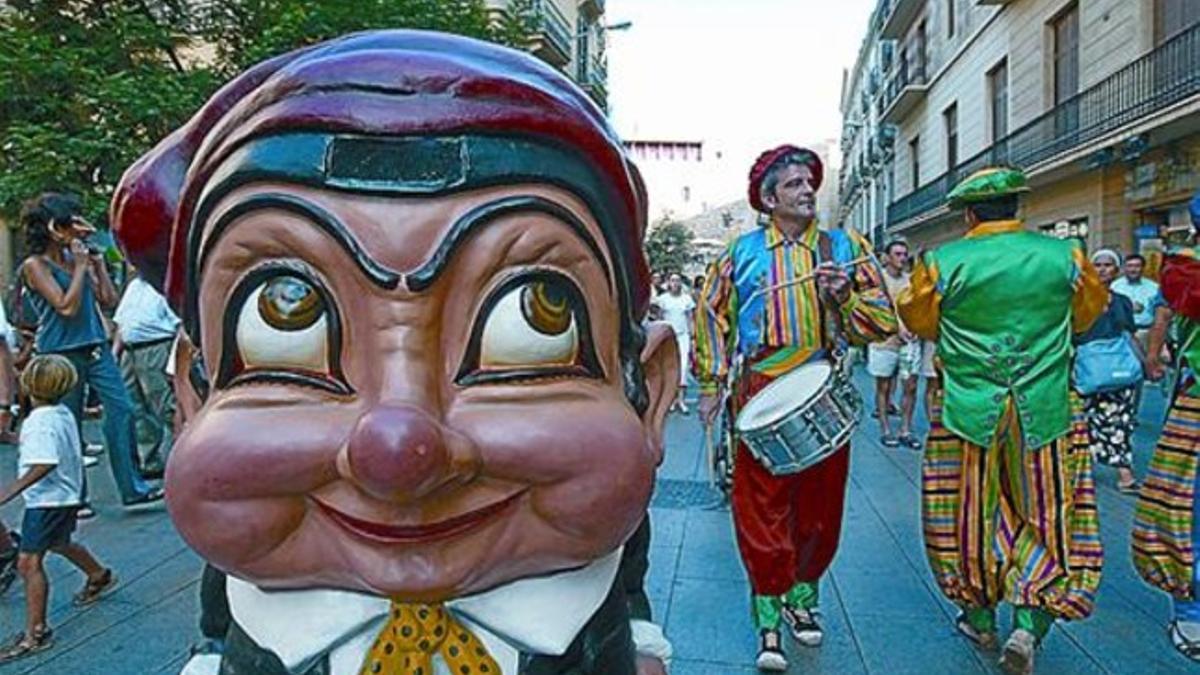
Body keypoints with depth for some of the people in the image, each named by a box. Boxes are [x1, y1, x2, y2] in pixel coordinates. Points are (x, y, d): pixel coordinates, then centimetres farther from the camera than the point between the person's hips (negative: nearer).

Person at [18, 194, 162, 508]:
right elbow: (66, 307, -18)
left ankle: (132, 487, 3)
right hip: (61, 354, -6)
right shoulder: (35, 265, -8)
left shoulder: (74, 257, 10)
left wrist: (97, 263, 4)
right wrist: (81, 266, -14)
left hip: (95, 346, 6)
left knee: (121, 409, -2)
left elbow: (109, 299, 9)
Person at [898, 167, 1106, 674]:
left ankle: (981, 619, 28)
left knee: (970, 516, 14)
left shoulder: (942, 263, -9)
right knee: (1046, 516, 14)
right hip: (1045, 412, 1)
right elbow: (1085, 316, 11)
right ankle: (1030, 624, 4)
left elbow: (921, 324, 4)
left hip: (969, 410, -1)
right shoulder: (1064, 255, -4)